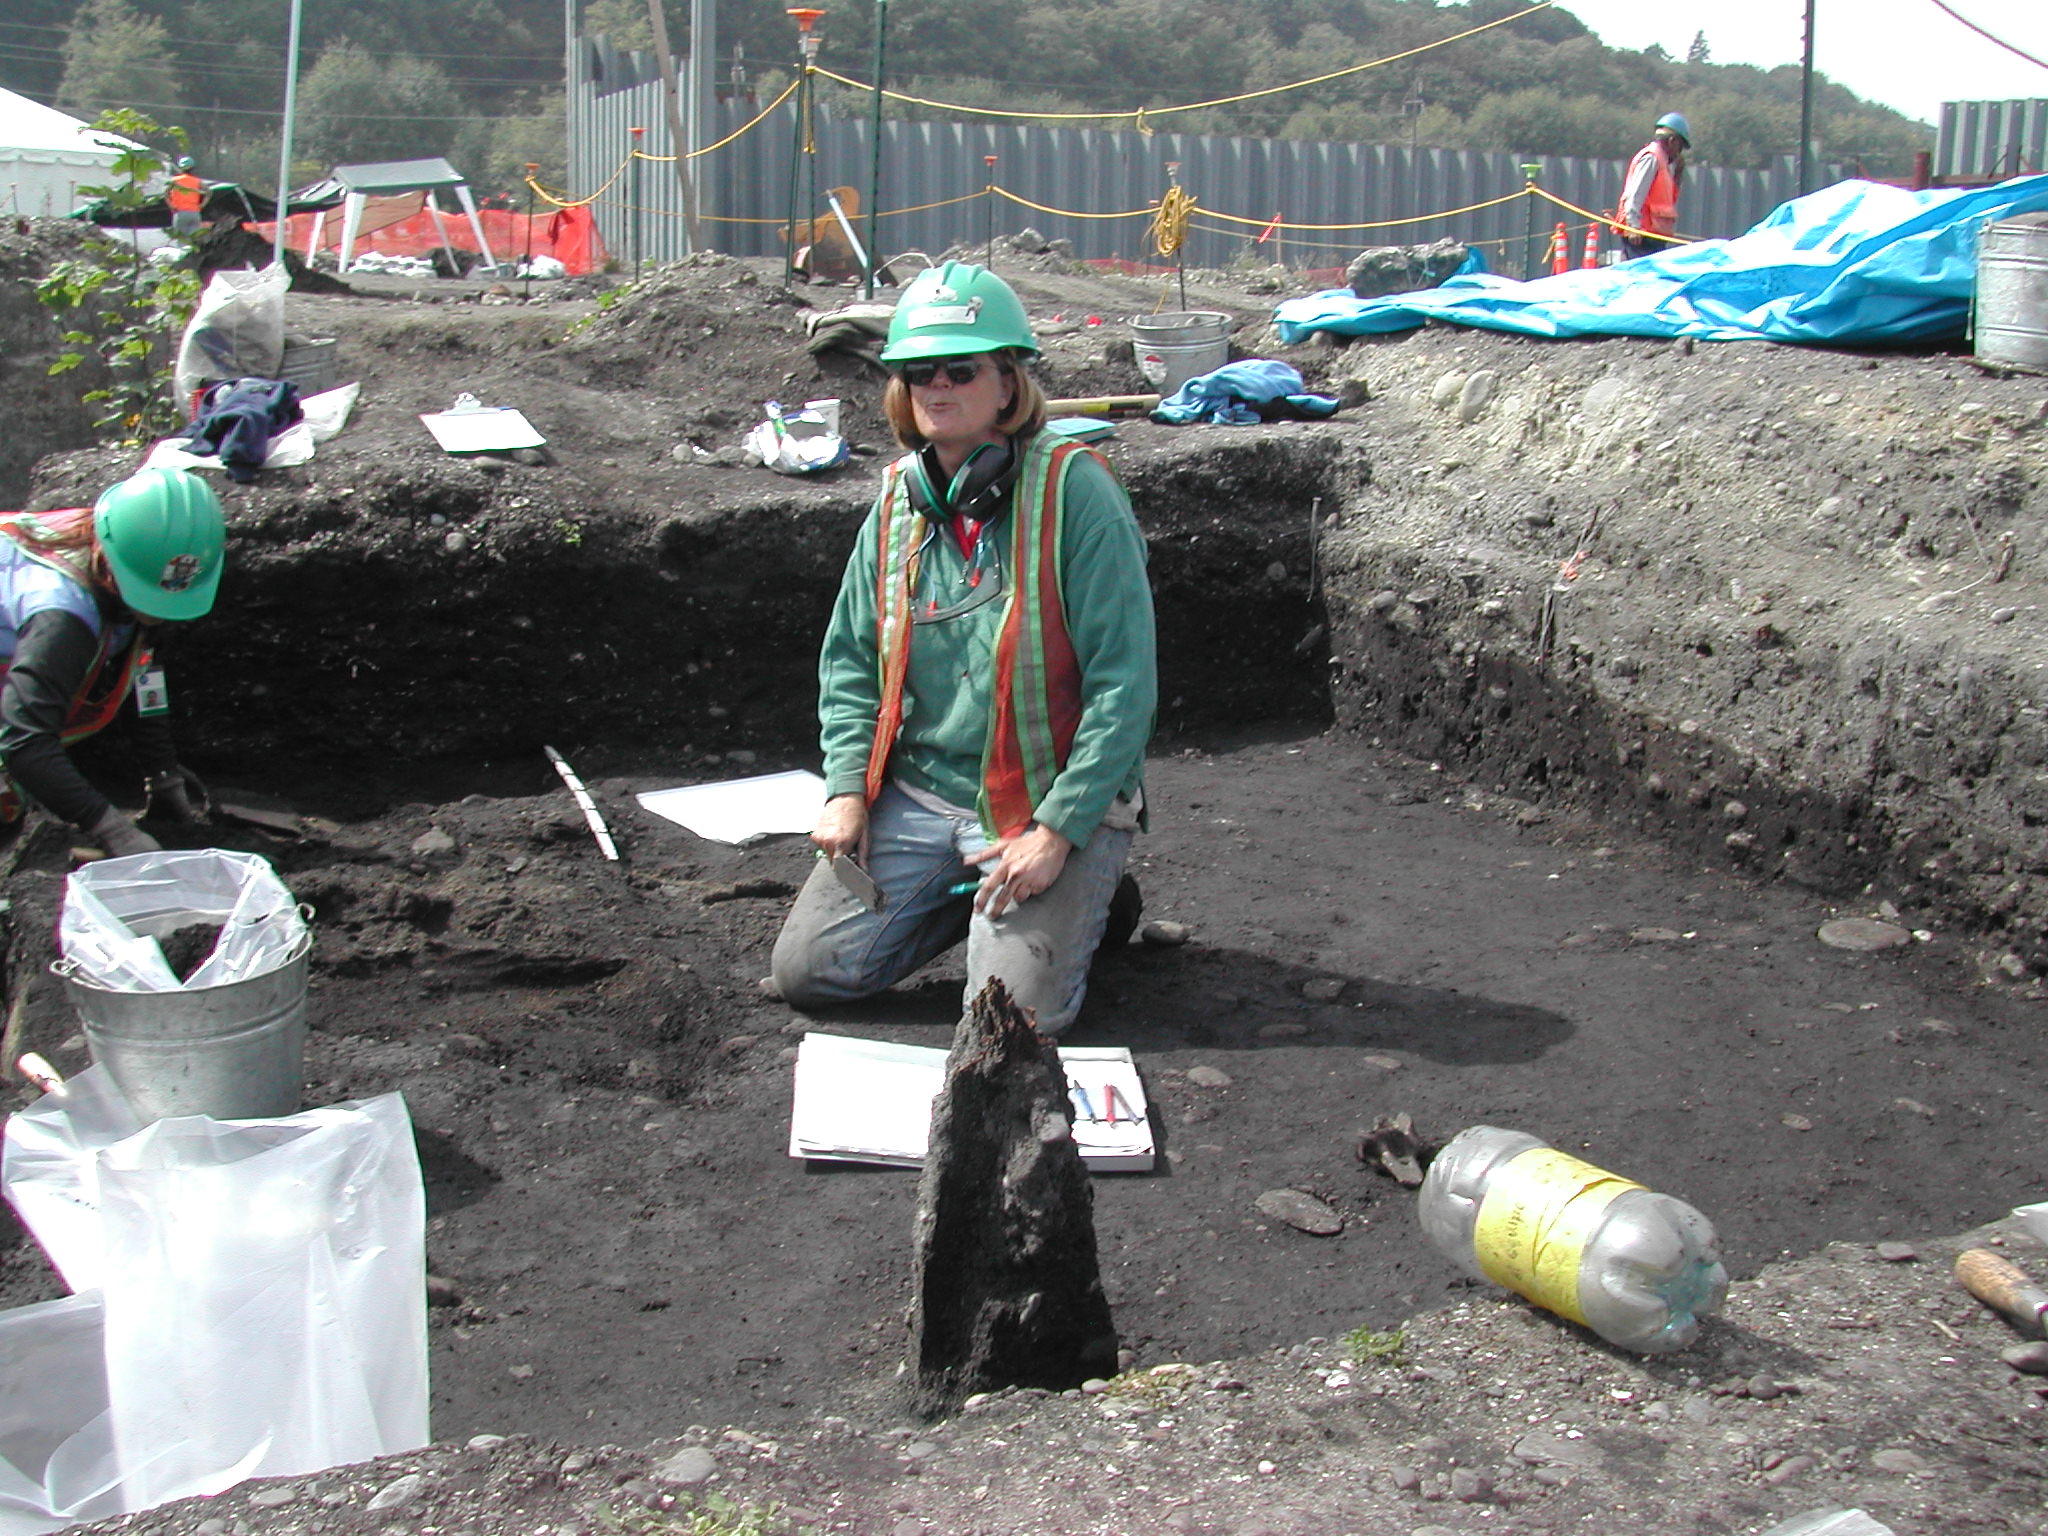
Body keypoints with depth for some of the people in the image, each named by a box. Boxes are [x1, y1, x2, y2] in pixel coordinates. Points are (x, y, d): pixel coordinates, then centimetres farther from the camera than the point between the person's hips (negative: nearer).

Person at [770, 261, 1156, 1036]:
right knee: (807, 971, -1)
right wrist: (847, 788, -1)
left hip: (1049, 803, -5)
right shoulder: (899, 498, 3)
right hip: (916, 792, 5)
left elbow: (1124, 682, -17)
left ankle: (1079, 897, 16)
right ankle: (972, 893, 21)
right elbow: (850, 657, 13)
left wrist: (1058, 832, -20)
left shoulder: (1074, 490, -15)